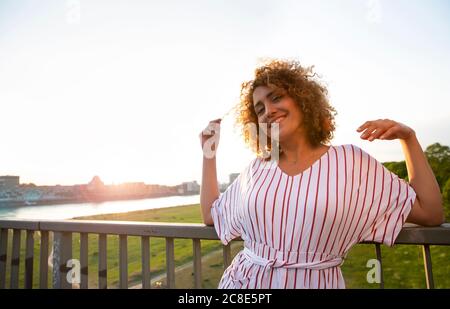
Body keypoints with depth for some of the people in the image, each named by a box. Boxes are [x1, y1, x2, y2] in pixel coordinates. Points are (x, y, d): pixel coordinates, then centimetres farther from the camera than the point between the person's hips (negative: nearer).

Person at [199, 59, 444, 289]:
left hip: (315, 284, -1)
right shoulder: (256, 169, 3)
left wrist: (408, 138, -8)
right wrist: (209, 152, 9)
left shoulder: (350, 160, -4)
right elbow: (211, 215, 10)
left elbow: (431, 214, -2)